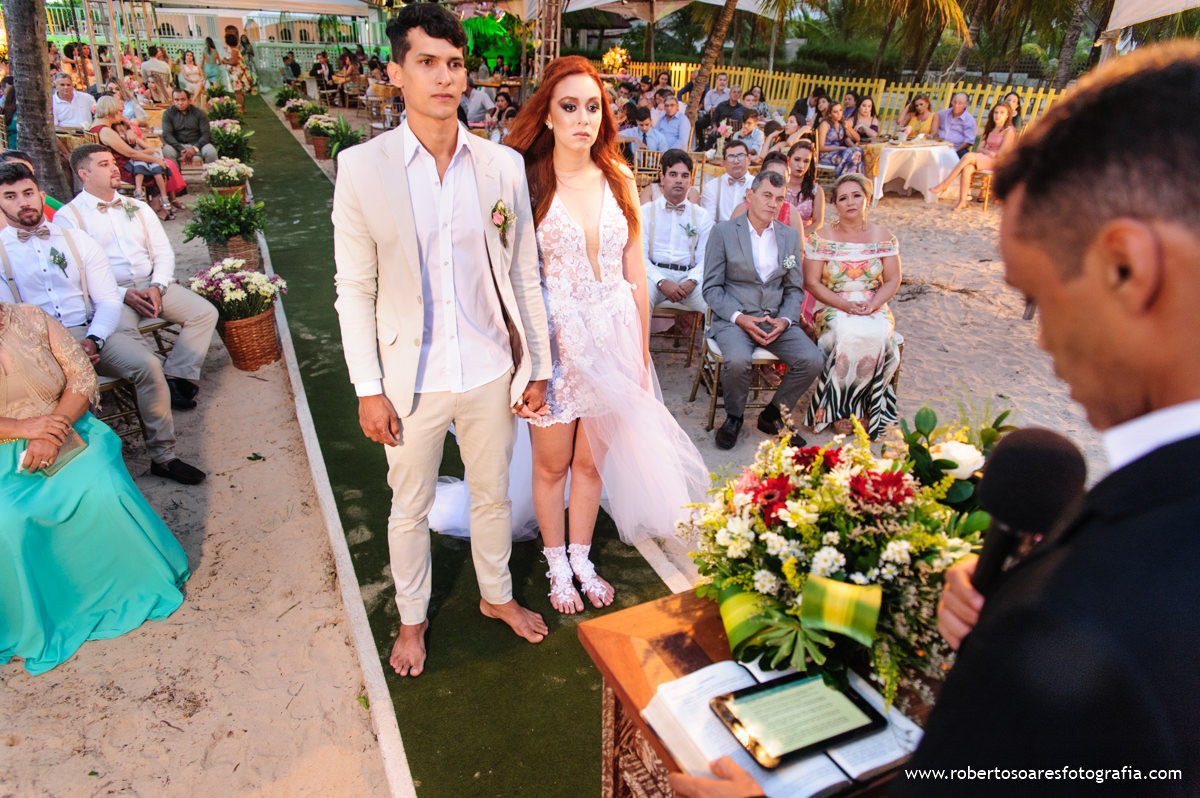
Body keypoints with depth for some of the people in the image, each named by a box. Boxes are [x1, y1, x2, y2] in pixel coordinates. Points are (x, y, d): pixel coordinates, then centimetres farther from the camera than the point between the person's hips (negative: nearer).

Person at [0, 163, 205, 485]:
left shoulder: (76, 240, 14)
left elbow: (108, 300, 8)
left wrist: (92, 340, -11)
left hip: (91, 332, 2)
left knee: (148, 364, -25)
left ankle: (163, 456, -15)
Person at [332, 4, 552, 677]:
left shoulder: (503, 165, -3)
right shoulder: (361, 167, -8)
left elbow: (525, 276, 3)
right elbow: (355, 288, -4)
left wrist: (538, 366, 4)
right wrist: (369, 388, -7)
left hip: (491, 371, 2)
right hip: (412, 379, -1)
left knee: (493, 495, 20)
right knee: (410, 507, 17)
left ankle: (497, 595, 46)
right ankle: (413, 617, 42)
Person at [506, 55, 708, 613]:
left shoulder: (619, 180, 4)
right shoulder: (528, 181, -8)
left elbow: (634, 273, 7)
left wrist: (641, 352, 8)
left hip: (613, 336, 3)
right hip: (554, 338, -3)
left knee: (593, 460, 15)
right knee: (552, 463, 12)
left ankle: (582, 558, 37)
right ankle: (557, 565, 35)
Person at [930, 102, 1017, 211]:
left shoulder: (1009, 130, -2)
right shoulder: (990, 129, 21)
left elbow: (1001, 153, -9)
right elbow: (980, 148, 12)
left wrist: (985, 151, 2)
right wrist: (987, 152, -8)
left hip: (998, 163, -6)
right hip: (983, 160, 6)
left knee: (968, 156, -29)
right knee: (967, 168, -29)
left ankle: (944, 184, -28)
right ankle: (962, 202, -37)